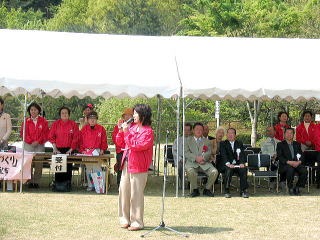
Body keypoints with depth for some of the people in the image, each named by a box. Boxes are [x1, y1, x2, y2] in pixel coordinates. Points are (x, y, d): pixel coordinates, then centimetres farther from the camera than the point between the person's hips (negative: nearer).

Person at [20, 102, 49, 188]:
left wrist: (38, 141, -8)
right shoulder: (26, 121, 9)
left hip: (40, 145, -1)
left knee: (39, 164, -5)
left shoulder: (43, 121, 6)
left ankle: (36, 182, 1)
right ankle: (30, 181, 2)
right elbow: (23, 133, 5)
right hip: (28, 145, 1)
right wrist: (31, 142, -6)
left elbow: (46, 133, 3)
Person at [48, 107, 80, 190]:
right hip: (58, 149, 0)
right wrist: (55, 148, -4)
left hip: (69, 150, 0)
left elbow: (76, 138, 1)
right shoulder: (55, 124, 6)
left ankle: (67, 185, 5)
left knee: (68, 167, -1)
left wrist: (71, 149, -6)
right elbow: (51, 137, 5)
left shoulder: (73, 124, 3)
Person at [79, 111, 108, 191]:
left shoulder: (101, 129, 5)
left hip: (97, 151, -2)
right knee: (88, 169, 4)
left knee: (97, 168, -9)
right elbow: (81, 141, 10)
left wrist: (102, 150, -2)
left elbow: (104, 141, 9)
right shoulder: (84, 129, 9)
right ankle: (90, 185, 9)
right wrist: (82, 150, -1)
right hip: (86, 151, 2)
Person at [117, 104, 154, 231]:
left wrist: (127, 133, -19)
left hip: (138, 166, -7)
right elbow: (119, 142, 16)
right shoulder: (132, 126, 10)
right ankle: (125, 219, 20)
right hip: (126, 163, 7)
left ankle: (137, 222, 5)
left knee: (136, 194, -3)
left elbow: (138, 145, -21)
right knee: (124, 191, 9)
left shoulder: (148, 131, -9)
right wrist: (120, 130, 2)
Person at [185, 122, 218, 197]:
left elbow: (209, 153, 7)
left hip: (205, 163, 2)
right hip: (192, 162, -2)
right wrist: (196, 158, -16)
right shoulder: (188, 141, 16)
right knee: (190, 171, -36)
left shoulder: (207, 141, 22)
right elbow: (186, 153, 2)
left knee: (214, 172, -25)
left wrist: (203, 157, -16)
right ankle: (195, 189, -12)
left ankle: (207, 189, -2)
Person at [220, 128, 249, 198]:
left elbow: (242, 154, 3)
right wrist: (228, 164, -25)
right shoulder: (223, 144, 11)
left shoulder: (239, 143, 18)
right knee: (229, 170, -35)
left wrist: (242, 163, -19)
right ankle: (227, 191, -24)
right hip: (228, 165, -2)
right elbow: (223, 155, -6)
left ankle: (243, 191, -21)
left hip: (238, 164, 2)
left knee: (244, 169, -30)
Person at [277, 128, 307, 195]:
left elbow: (301, 156, 14)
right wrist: (289, 162, -20)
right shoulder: (280, 144, 9)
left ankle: (297, 187, -6)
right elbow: (280, 157, -4)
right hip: (285, 165, -3)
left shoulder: (297, 144, 22)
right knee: (290, 169, -38)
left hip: (297, 164, 4)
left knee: (304, 171, -27)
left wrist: (299, 162, -10)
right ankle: (290, 188, -18)